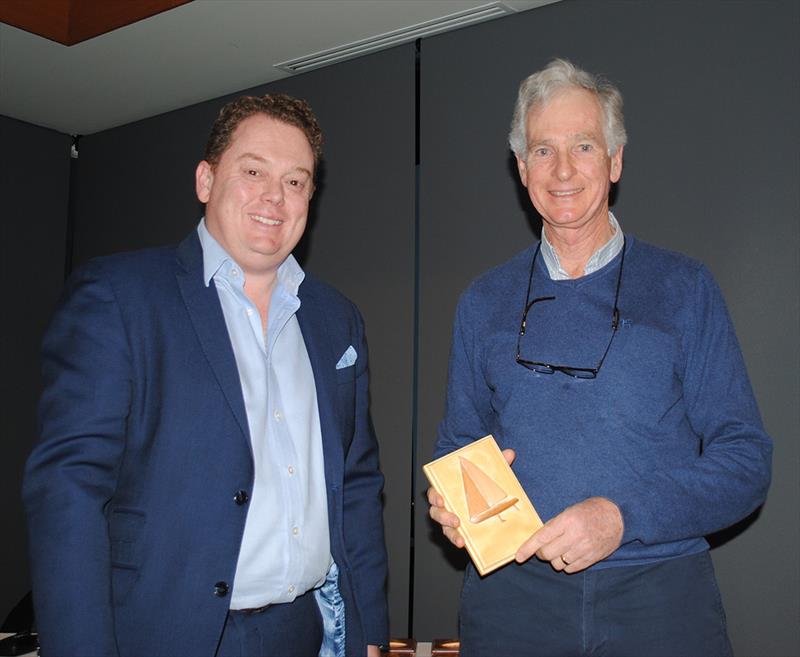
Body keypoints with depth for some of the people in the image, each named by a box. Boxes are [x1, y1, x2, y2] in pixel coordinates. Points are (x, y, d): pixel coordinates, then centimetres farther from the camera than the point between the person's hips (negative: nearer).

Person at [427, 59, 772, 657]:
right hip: (512, 592, 2)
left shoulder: (684, 289, -1)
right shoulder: (485, 303, 7)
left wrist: (623, 516, -18)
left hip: (659, 590, -1)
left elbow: (745, 461, -4)